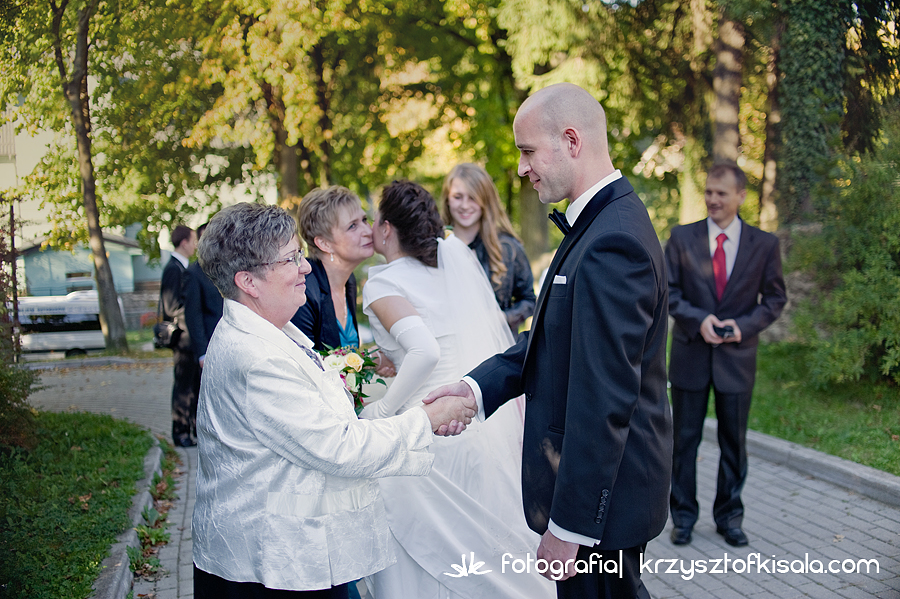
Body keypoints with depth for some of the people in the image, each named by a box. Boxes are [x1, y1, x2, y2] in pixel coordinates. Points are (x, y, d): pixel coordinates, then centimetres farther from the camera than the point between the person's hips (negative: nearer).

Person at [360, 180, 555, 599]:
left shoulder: (381, 285, -11)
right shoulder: (457, 255, 6)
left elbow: (425, 351, -27)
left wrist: (383, 409, -15)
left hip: (440, 428, -7)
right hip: (496, 417, 7)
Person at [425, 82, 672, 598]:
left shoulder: (611, 243, -26)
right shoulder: (603, 222, 8)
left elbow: (603, 401, -27)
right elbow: (555, 338, 10)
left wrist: (568, 526, -23)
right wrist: (477, 387, -3)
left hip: (601, 494, -9)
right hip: (606, 479, 10)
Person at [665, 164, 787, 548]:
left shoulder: (764, 244, 1)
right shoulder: (681, 238, 0)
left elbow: (775, 297, 4)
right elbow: (668, 290, 0)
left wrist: (745, 325, -13)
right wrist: (697, 319, -17)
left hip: (737, 356, 0)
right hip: (690, 355, 0)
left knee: (734, 441, 10)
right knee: (685, 439, 7)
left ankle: (729, 516, 25)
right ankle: (683, 516, 20)